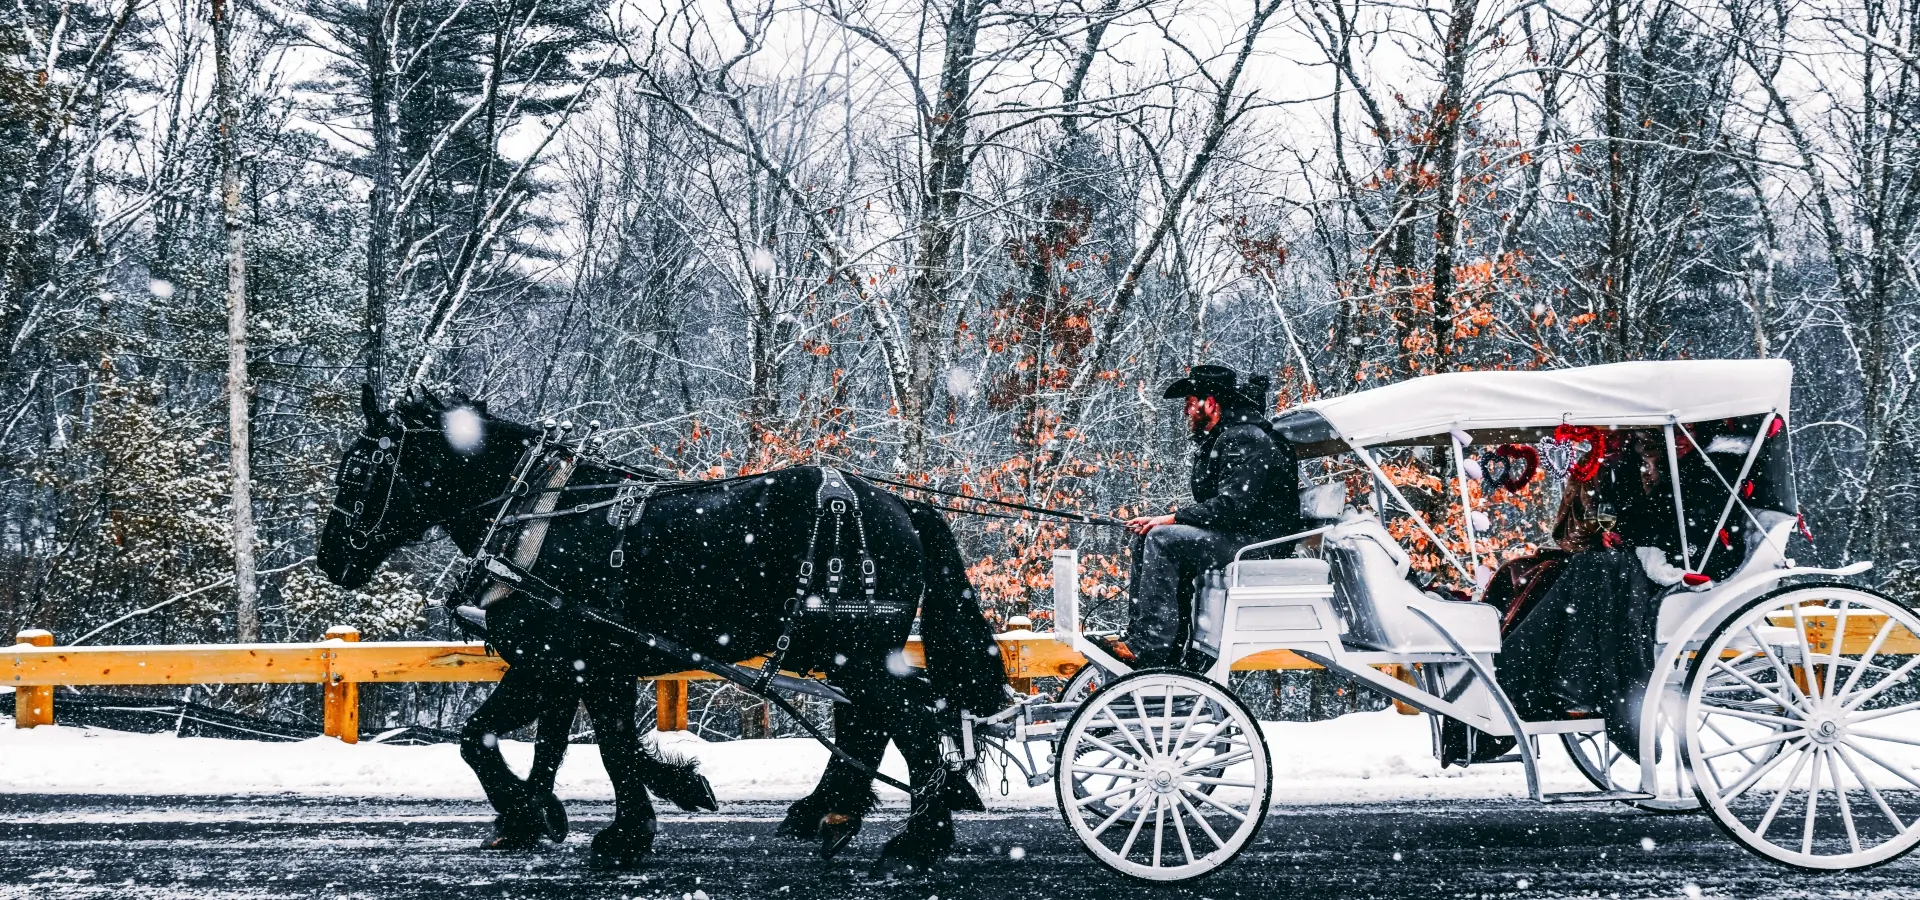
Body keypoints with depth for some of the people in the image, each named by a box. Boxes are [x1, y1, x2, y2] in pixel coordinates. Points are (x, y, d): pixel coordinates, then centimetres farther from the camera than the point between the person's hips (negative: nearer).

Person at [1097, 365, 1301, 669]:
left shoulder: (1246, 439, -14)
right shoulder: (1217, 441, 20)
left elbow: (1233, 505, -25)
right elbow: (1211, 507, 17)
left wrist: (1172, 518, -20)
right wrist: (1162, 521, 0)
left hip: (1258, 541, -11)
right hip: (1235, 538, 11)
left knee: (1163, 539, -24)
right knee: (1145, 541, 3)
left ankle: (1150, 648, -28)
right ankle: (1138, 636, -4)